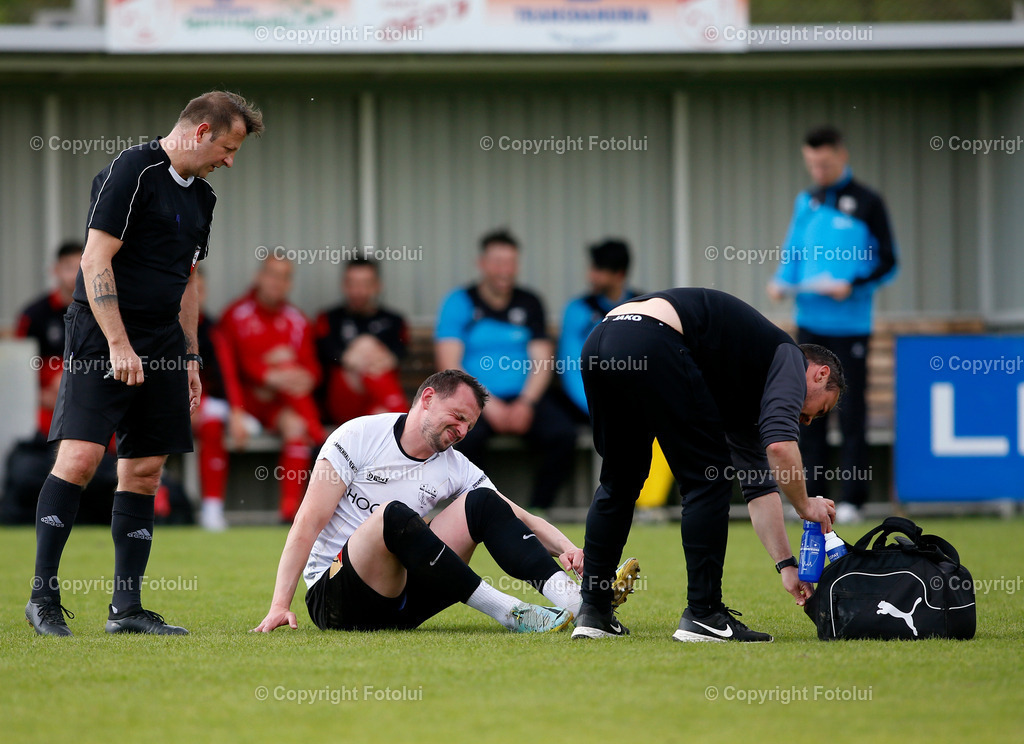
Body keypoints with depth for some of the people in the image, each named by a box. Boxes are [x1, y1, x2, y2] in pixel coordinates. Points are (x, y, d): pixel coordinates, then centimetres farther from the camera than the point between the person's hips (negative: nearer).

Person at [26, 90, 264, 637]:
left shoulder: (200, 196, 17)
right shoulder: (133, 171, -10)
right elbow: (96, 259, -15)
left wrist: (190, 357, 19)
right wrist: (118, 344, -19)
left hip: (162, 343, 8)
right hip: (103, 336, -8)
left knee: (144, 472, 5)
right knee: (80, 457, -15)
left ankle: (127, 608, 7)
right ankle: (43, 596, -9)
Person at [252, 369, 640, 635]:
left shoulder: (455, 468, 8)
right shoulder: (360, 437, -6)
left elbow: (523, 519, 0)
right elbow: (310, 521, -12)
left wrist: (568, 548, -22)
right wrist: (280, 606, -20)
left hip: (401, 598, 5)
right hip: (334, 599, -5)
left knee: (482, 503, -9)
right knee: (393, 515, -34)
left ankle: (570, 596, -30)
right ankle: (506, 611, -36)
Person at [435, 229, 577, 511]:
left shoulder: (529, 304, 13)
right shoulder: (460, 303, 3)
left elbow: (542, 361, 7)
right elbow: (450, 366, -5)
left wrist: (526, 403, -11)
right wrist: (488, 404, -16)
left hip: (524, 397, 3)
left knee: (563, 433, -26)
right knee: (468, 435, -36)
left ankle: (538, 509, -12)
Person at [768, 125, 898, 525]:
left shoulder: (866, 204, -1)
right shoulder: (805, 203, 12)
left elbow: (887, 263, -2)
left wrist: (853, 286, -17)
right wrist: (781, 282, -2)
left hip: (850, 324, -5)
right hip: (810, 323, 5)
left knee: (850, 412, -2)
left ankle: (852, 499, 0)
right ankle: (813, 495, 11)